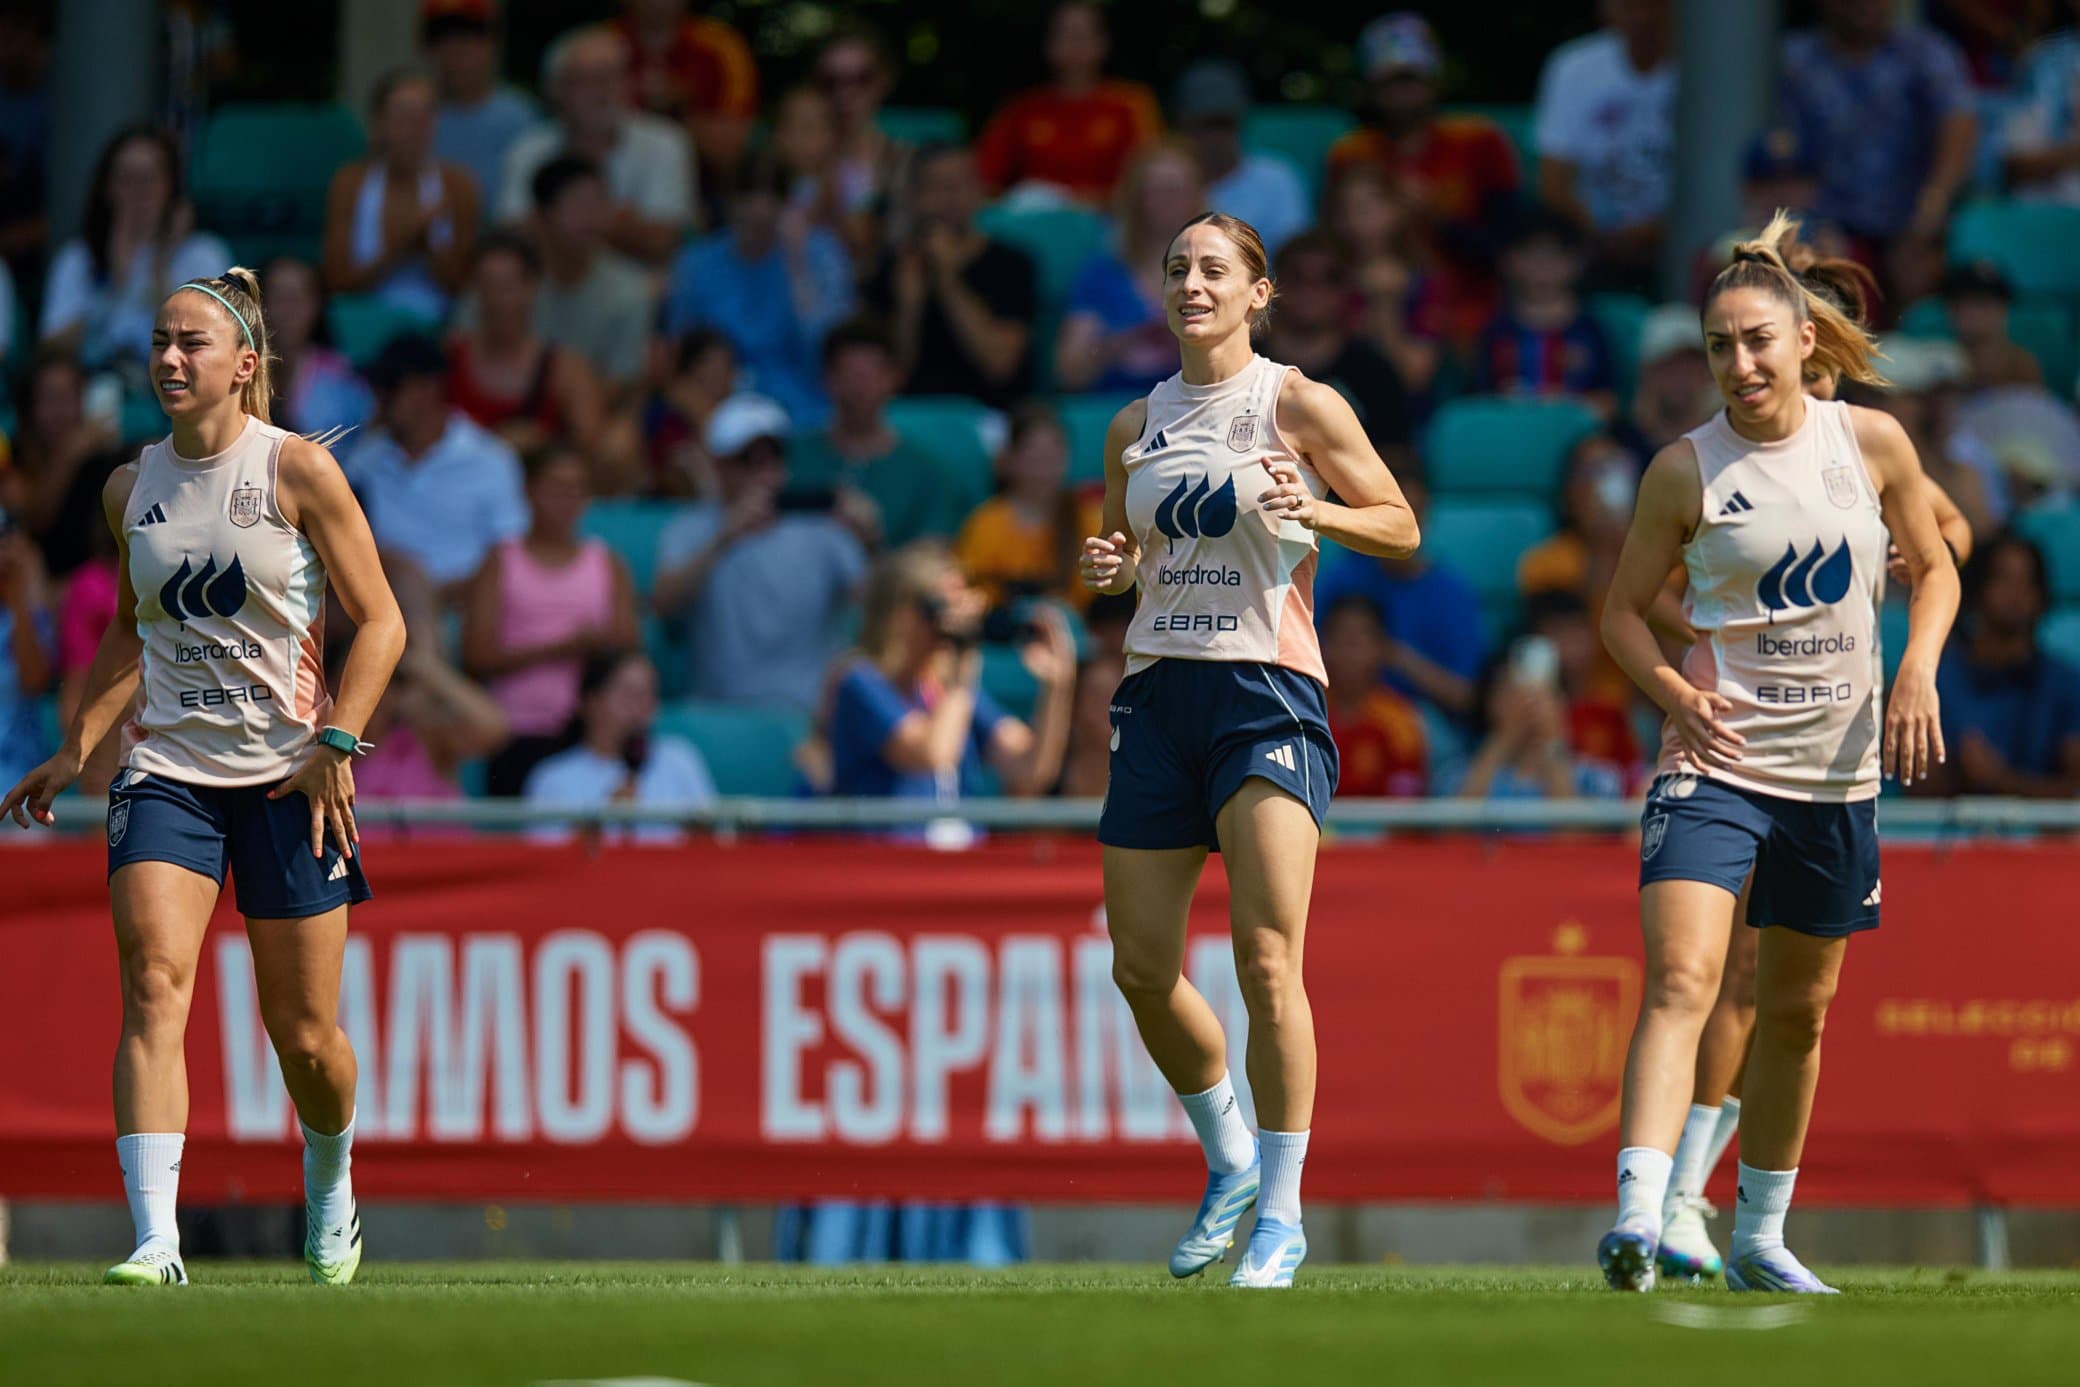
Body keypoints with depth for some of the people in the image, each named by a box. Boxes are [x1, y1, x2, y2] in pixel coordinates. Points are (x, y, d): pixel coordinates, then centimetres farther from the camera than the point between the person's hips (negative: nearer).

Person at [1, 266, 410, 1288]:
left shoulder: (297, 469, -4)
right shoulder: (132, 489, 8)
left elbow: (379, 621, -2)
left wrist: (337, 744, -12)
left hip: (288, 778, -2)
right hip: (165, 769, 2)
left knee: (304, 1033, 3)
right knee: (152, 986, -19)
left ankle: (330, 1190, 35)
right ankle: (154, 1242, -26)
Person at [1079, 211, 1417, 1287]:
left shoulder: (1296, 406, 0)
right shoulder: (1136, 425, 13)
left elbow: (1400, 527, 2)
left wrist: (1309, 509, -16)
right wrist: (1109, 568, 1)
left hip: (1266, 692, -5)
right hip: (1160, 692, 5)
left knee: (1265, 958, -16)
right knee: (1142, 968, 4)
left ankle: (1281, 1216, -9)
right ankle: (1229, 1165, 28)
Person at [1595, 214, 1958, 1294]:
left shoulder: (1872, 443, 0)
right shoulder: (1686, 471, -5)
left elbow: (1933, 567, 14)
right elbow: (1623, 609, 5)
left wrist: (1917, 670, -4)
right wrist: (1674, 693, -14)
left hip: (1836, 770, 3)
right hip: (1717, 762, -3)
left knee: (1796, 1009, 13)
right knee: (1681, 980, -21)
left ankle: (1759, 1237, 27)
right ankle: (1639, 1219, -31)